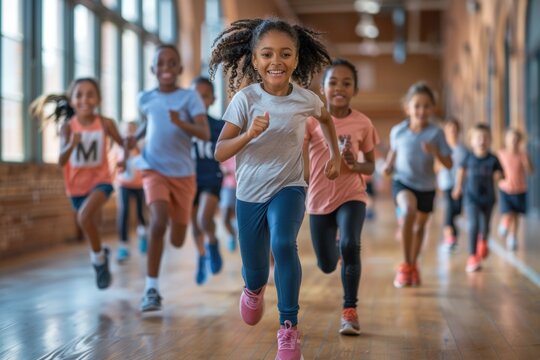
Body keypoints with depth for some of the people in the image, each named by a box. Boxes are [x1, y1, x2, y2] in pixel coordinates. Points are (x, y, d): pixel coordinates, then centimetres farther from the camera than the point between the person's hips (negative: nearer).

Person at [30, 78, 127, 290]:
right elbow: (61, 161, -20)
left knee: (85, 217, -29)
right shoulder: (68, 126, -14)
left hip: (100, 180, -2)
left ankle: (98, 258, -7)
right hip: (77, 185, 3)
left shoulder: (105, 124, -13)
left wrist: (125, 158, -22)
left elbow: (123, 144, 0)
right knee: (92, 226, 20)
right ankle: (100, 254, 53)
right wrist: (72, 145, -39)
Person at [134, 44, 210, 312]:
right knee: (158, 222, -26)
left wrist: (180, 122, -36)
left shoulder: (189, 96, -7)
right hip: (154, 170, 0)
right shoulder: (145, 98, 2)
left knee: (177, 241, 8)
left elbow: (205, 134, -19)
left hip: (183, 174, 0)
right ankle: (151, 289, -19)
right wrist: (135, 137, 5)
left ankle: (174, 217, 47)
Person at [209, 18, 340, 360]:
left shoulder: (306, 99, -9)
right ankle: (255, 289, 52)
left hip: (289, 188, 0)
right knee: (254, 270, 12)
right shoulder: (246, 99, -16)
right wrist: (250, 134, -34)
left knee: (283, 244, -30)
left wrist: (336, 154, 13)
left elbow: (326, 117, 17)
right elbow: (220, 152, -19)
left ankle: (289, 328, -16)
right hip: (250, 194, 0)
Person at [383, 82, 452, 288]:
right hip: (402, 181, -2)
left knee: (420, 227, 17)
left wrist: (435, 152, -28)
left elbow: (449, 164, -11)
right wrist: (388, 165, -5)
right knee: (409, 210, -32)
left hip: (426, 186, 2)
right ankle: (405, 265, -24)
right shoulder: (398, 131, -8)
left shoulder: (436, 133, -11)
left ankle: (413, 265, 44)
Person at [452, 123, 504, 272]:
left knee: (485, 226, 18)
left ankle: (483, 242, 53)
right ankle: (472, 257, -10)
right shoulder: (469, 157, -8)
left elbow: (500, 174, -7)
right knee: (473, 225, -16)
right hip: (471, 197, -2)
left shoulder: (492, 159, -10)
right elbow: (461, 170, 10)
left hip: (488, 197, 2)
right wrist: (458, 186, 18)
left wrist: (499, 175, -31)